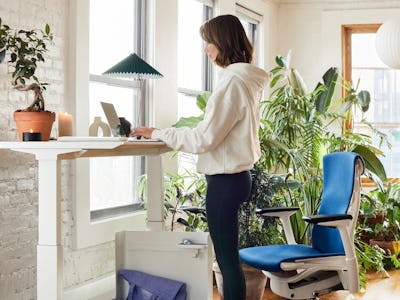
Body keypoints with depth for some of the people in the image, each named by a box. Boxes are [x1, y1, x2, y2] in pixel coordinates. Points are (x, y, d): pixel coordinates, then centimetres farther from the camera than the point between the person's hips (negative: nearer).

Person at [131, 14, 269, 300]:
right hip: (235, 174, 10)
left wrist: (158, 133, -10)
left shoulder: (233, 82, -18)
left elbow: (204, 139, -19)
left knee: (227, 257, -2)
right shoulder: (247, 80, 12)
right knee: (228, 255, 16)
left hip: (225, 180, -10)